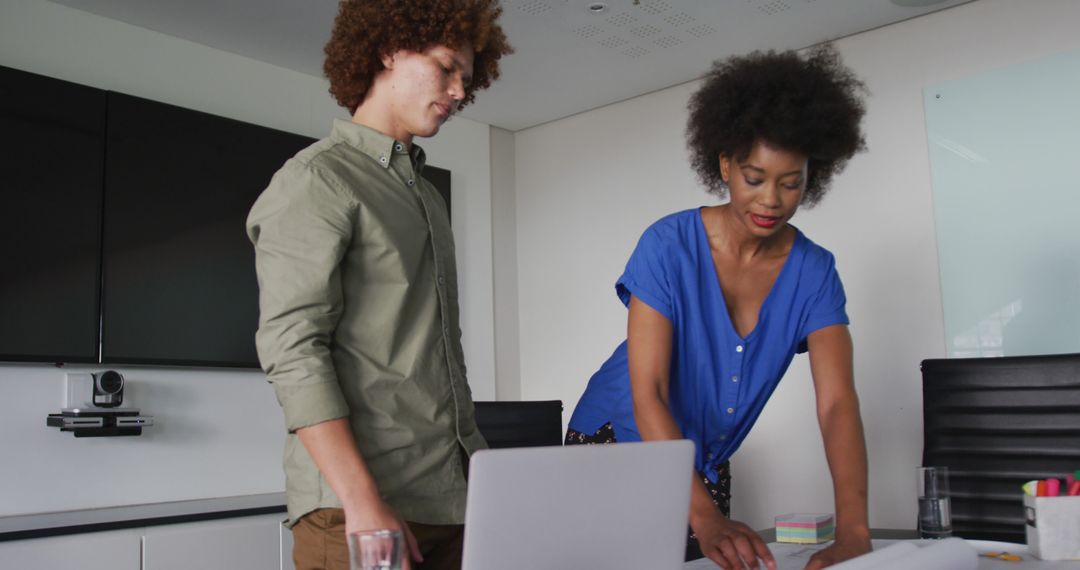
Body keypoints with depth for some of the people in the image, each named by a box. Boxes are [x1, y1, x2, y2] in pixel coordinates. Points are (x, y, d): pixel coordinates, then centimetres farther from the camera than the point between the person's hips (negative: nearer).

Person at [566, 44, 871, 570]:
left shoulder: (813, 272, -10)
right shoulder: (669, 245, -21)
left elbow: (837, 402, -20)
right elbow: (647, 394, -26)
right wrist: (706, 518, -37)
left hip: (706, 466, 3)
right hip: (618, 443, -3)